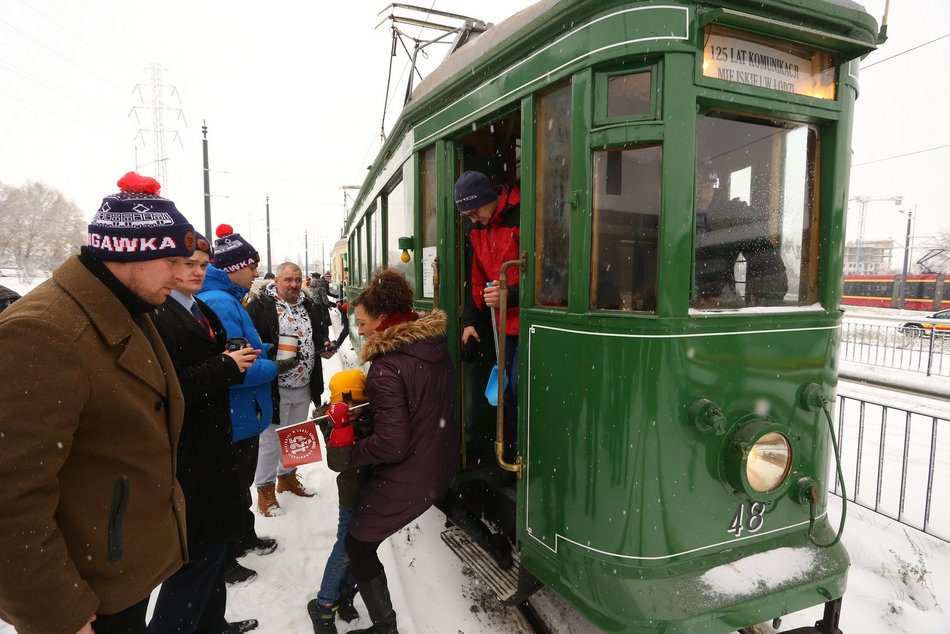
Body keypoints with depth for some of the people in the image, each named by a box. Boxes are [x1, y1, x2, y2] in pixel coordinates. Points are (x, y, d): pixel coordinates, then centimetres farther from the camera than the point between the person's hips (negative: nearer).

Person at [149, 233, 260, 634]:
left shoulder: (203, 312, 13)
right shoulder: (158, 316, -17)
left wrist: (236, 362, 1)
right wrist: (225, 366, -20)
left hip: (210, 449, 10)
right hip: (185, 461, -10)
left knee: (213, 543, 22)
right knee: (197, 552, 2)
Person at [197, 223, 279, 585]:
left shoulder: (224, 298, 8)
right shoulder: (220, 303, -25)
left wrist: (265, 349, 3)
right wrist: (276, 367, -19)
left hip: (237, 415, 10)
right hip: (234, 418, -10)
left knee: (241, 483, 26)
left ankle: (245, 538, 45)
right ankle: (224, 562, 26)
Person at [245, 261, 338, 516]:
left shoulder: (309, 306, 9)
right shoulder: (261, 306, -12)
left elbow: (320, 334, 22)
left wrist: (325, 347, 1)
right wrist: (274, 364, -27)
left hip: (304, 387, 7)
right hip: (275, 387, -7)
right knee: (271, 438, 3)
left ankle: (287, 476, 40)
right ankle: (265, 489, 20)